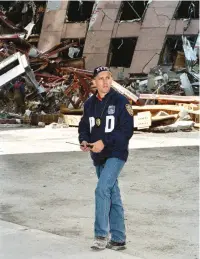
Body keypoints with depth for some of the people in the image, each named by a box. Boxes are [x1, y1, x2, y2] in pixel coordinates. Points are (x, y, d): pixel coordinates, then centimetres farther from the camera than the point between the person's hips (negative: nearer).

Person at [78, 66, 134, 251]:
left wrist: (104, 142, -20)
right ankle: (118, 239, 17)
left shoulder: (120, 101, -9)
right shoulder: (90, 104, 9)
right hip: (98, 157, 6)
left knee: (102, 190, -20)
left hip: (116, 154, -6)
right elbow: (84, 127, 16)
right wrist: (84, 141, -5)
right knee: (112, 196, 11)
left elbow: (127, 130, -14)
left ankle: (101, 235, -13)